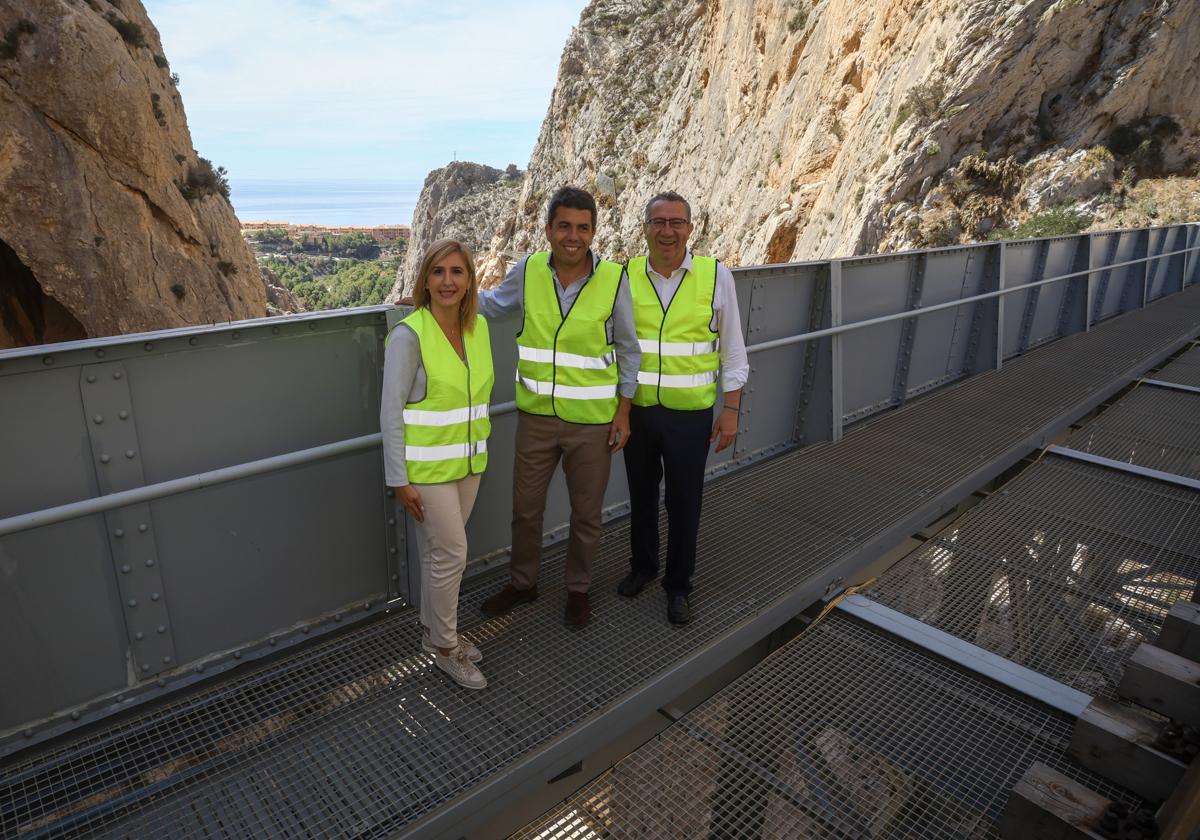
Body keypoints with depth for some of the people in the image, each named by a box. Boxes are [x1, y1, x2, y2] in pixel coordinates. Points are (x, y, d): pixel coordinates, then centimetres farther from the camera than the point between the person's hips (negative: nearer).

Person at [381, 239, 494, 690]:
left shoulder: (478, 327, 2)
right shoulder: (409, 335, -17)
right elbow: (391, 411, -15)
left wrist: (479, 448, 15)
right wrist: (399, 479, -16)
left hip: (468, 461, 6)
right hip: (426, 466, -6)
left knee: (440, 550, 19)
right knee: (450, 553, 0)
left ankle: (433, 628, 38)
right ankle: (444, 646, 21)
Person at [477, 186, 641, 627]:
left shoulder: (613, 279, -12)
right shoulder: (527, 271, -7)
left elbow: (628, 351, -2)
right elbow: (491, 303, 14)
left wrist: (623, 412, -3)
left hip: (593, 422, -2)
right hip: (536, 416, 2)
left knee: (586, 513, 14)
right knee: (525, 507, 16)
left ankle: (578, 588, 38)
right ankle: (522, 583, 40)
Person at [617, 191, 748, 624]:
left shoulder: (716, 275, -6)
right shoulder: (625, 276, -3)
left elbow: (733, 348, -1)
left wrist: (731, 408, -4)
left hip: (689, 414, -2)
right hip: (636, 410, 2)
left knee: (684, 503, 9)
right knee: (641, 495, 18)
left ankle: (678, 586, 28)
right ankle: (642, 565, 41)